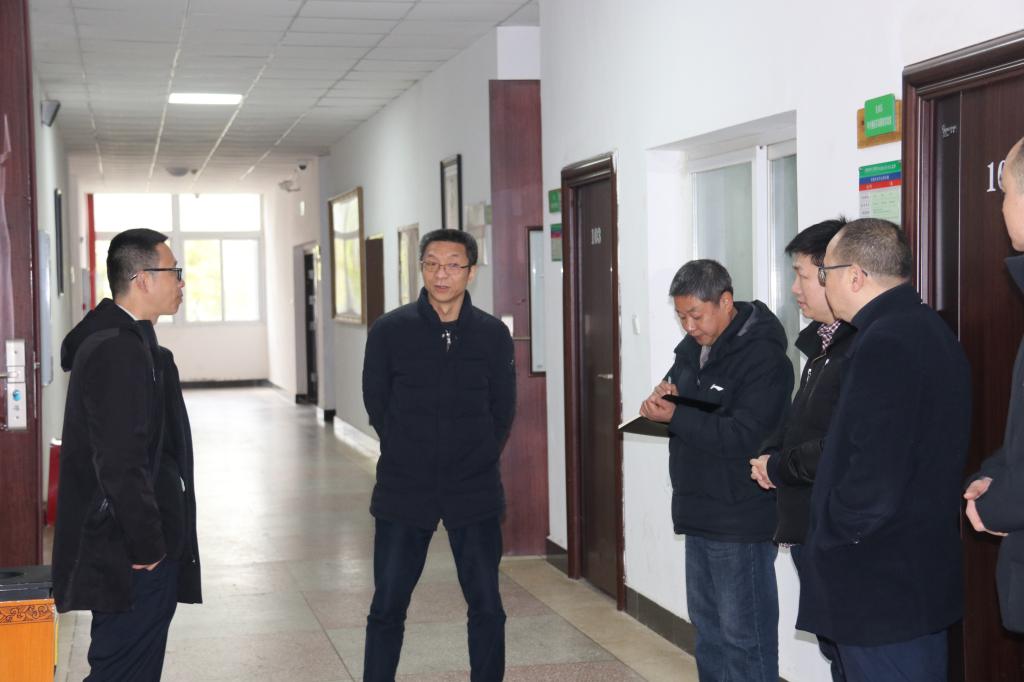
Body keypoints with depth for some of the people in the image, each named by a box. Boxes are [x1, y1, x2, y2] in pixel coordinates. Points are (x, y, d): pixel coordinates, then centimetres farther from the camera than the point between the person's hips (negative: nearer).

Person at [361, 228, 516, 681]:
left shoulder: (493, 334, -1)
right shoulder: (389, 330, -4)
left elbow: (502, 411, 7)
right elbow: (377, 405, 5)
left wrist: (477, 457, 5)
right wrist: (409, 458, 7)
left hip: (475, 491, 1)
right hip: (403, 491, 0)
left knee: (487, 608, 6)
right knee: (387, 608, 6)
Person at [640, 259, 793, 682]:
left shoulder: (763, 356, -16)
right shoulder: (693, 346, 10)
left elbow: (744, 437, -23)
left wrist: (675, 417, -24)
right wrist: (665, 394, -3)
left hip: (741, 520, -9)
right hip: (698, 512, 9)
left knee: (744, 636, -3)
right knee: (707, 628, 18)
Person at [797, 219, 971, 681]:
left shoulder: (884, 343, -22)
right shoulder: (930, 329, 10)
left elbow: (875, 482, -28)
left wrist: (829, 536, -11)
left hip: (880, 590, -10)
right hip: (925, 573, 10)